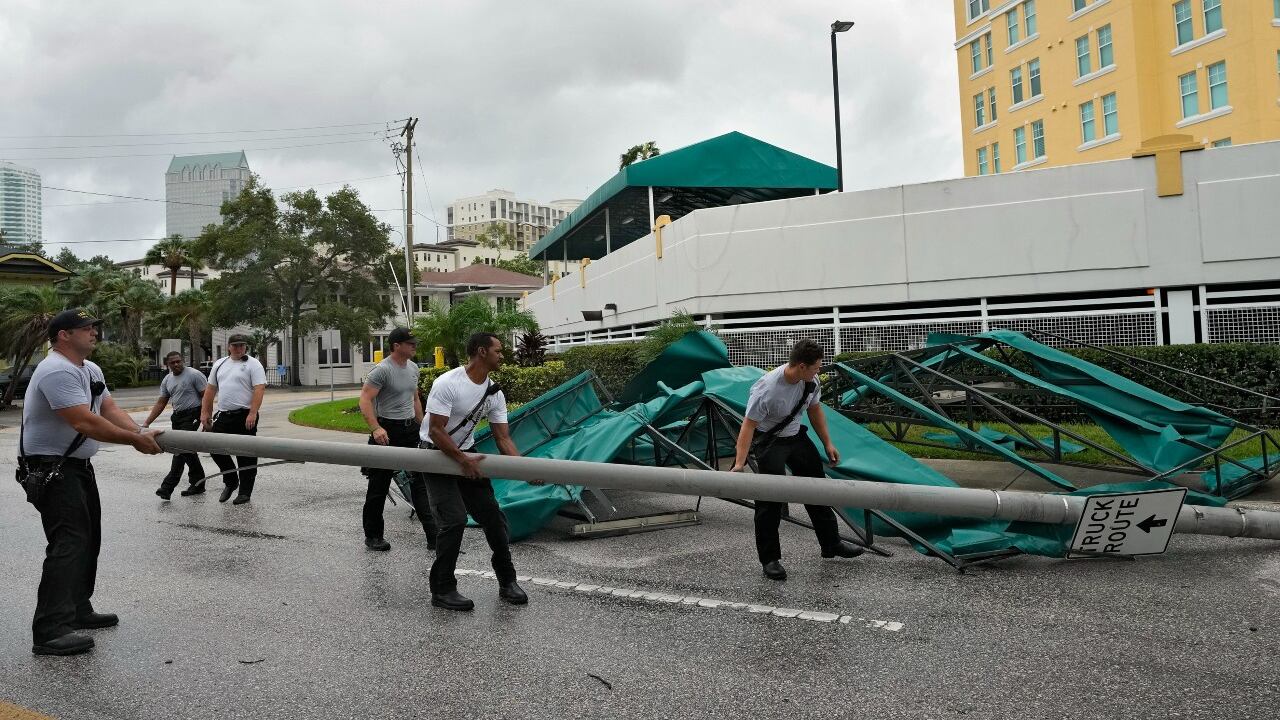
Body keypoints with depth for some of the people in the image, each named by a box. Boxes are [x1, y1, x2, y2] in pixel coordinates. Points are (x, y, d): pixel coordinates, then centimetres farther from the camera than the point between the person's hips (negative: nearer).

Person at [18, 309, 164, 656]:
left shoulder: (91, 369, 11)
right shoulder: (57, 372, -22)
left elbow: (109, 409, 5)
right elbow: (85, 422, -29)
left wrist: (142, 433, -11)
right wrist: (136, 440, -22)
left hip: (77, 466, 11)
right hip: (50, 469, -11)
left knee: (88, 539, 16)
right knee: (69, 544, -16)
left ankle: (77, 610, 28)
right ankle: (50, 632, -16)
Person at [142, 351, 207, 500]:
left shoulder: (194, 375, -9)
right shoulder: (167, 380, 12)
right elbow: (160, 403, 15)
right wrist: (147, 422, 7)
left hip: (192, 415, -8)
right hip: (177, 416, 8)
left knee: (181, 449, -13)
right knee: (188, 450, 12)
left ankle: (168, 486, -14)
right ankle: (198, 483, 21)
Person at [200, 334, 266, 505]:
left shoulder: (253, 364, -4)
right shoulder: (219, 364, 15)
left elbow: (259, 389, -14)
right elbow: (210, 390, 18)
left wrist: (252, 414, -23)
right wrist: (205, 412, 11)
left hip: (245, 416, -6)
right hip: (223, 416, 6)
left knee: (245, 456, -1)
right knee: (216, 448, 6)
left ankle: (245, 492, 8)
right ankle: (230, 481, 26)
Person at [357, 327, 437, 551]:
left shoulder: (413, 367, 11)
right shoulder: (382, 370, -13)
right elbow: (365, 400, -19)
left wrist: (422, 427, 19)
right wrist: (375, 428, -30)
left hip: (411, 429, 7)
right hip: (388, 431, -7)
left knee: (420, 480, 2)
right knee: (379, 485, 4)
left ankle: (433, 535, 3)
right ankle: (373, 536, 17)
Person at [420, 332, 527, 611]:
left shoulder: (495, 394, -1)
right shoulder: (447, 384, -22)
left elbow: (503, 437, -3)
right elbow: (436, 431, -22)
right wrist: (462, 459, -24)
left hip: (466, 455, 7)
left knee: (493, 516, 4)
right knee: (454, 520, -17)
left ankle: (507, 582, 18)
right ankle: (442, 590, -2)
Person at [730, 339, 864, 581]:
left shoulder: (810, 380, -10)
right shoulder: (768, 388, -32)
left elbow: (815, 410, 7)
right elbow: (749, 425, -32)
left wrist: (827, 443, 9)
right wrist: (739, 464, -39)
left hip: (796, 436, 8)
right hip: (769, 441, -8)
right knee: (771, 499, -11)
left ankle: (831, 543, 30)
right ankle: (770, 559, 1)